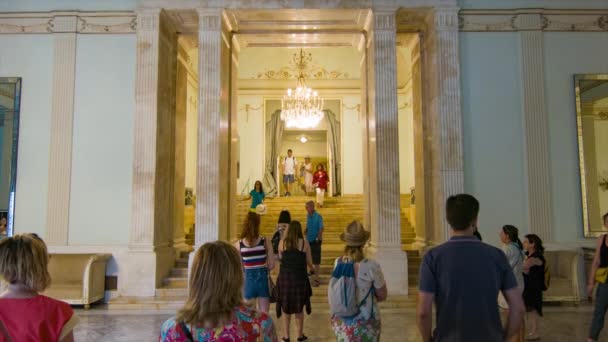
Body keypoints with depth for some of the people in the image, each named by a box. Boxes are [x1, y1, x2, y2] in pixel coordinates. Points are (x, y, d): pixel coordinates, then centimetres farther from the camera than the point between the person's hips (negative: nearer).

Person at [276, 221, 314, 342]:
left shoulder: (282, 242, -2)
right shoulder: (304, 243, -6)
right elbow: (309, 263, 1)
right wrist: (312, 268, 23)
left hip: (285, 277, 1)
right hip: (299, 277, -1)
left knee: (285, 307, 14)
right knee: (299, 308, 15)